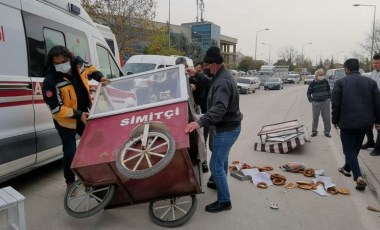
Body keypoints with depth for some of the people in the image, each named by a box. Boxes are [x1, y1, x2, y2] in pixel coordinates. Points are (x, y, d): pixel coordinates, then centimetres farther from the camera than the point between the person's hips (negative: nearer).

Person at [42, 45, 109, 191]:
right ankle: (70, 182, 20)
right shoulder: (50, 81, -27)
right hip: (65, 120, -6)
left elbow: (89, 69, 14)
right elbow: (56, 109, -25)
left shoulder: (78, 65, -11)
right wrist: (78, 114, -30)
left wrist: (100, 77, -3)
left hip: (84, 115, 6)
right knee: (70, 152, -5)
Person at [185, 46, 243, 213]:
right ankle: (220, 183, 48)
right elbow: (208, 82, 26)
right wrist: (196, 75, 14)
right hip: (228, 126, 11)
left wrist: (200, 122, -52)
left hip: (227, 129, -11)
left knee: (215, 165, -5)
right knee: (222, 158, 27)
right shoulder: (222, 76, 5)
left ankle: (224, 201, 7)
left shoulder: (223, 81, -27)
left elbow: (219, 108, -41)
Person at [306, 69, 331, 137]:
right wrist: (311, 100, 0)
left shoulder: (325, 81, 1)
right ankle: (314, 131, 19)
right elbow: (308, 93, 6)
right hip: (316, 103, -1)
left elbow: (328, 90, 16)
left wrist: (329, 97, 10)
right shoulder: (312, 84, -5)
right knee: (315, 118, 5)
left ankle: (327, 131, 13)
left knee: (326, 118, 2)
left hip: (325, 102, 1)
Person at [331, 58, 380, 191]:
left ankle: (358, 177, -13)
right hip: (365, 122, 4)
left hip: (347, 122, -4)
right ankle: (347, 168, 37)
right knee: (355, 147, 21)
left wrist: (335, 121, 5)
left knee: (349, 149, 2)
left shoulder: (340, 83, -5)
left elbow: (335, 104, -6)